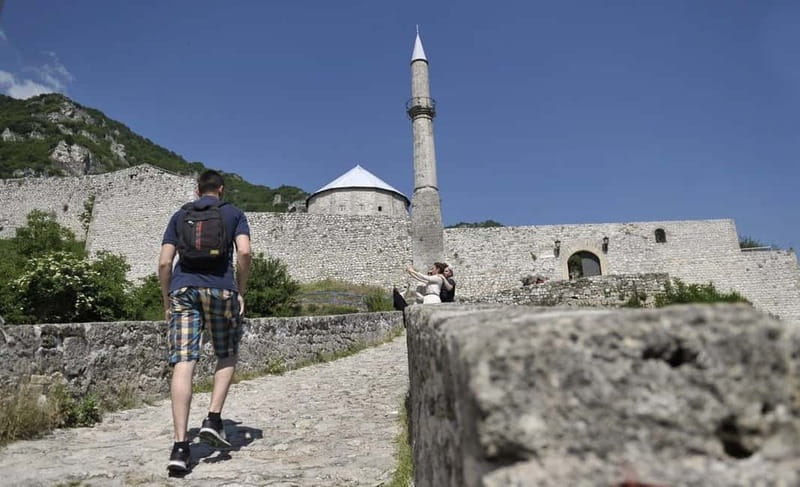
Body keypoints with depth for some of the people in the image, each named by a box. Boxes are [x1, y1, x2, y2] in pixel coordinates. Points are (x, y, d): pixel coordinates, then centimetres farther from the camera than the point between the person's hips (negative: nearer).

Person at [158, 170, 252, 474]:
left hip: (183, 288, 2)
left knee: (183, 364, -3)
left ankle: (180, 446, -6)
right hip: (221, 289, -1)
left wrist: (166, 301, 17)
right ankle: (213, 419, 6)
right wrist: (241, 291, 4)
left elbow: (164, 262, 9)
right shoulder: (234, 213, 12)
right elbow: (244, 252, -5)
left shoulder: (180, 215, 19)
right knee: (227, 357, 18)